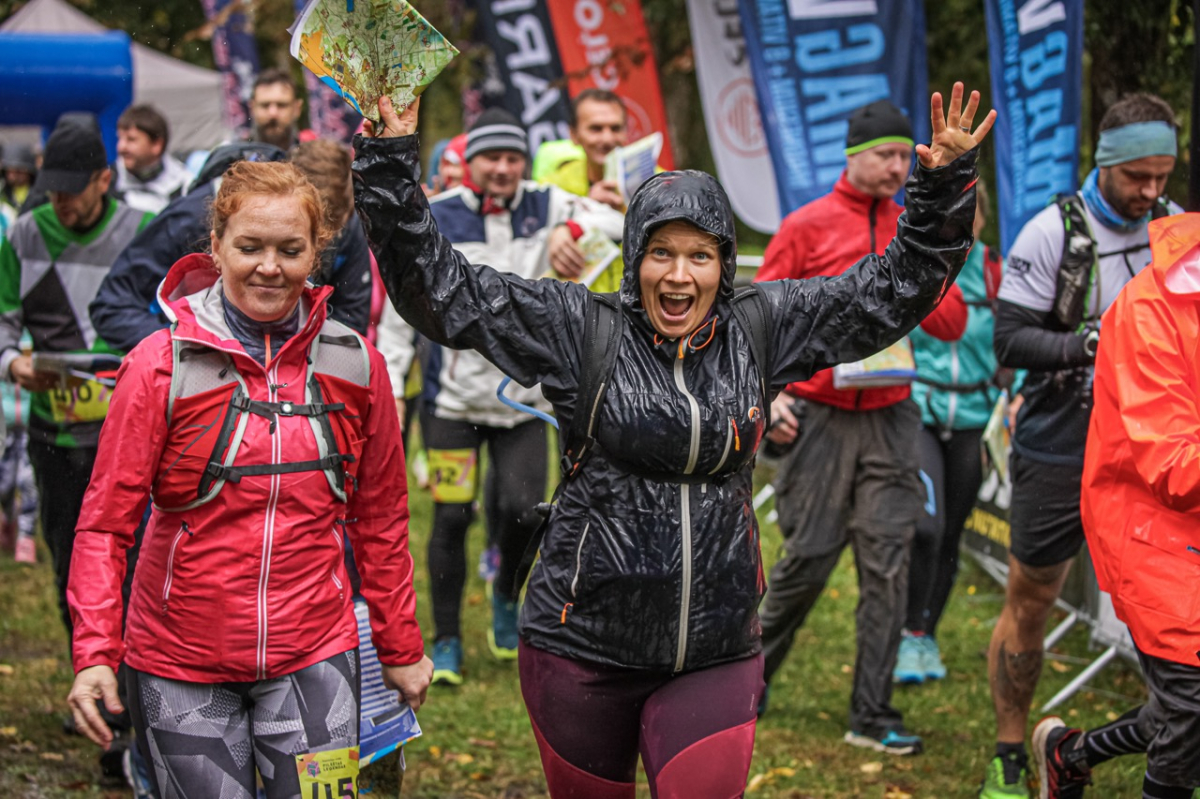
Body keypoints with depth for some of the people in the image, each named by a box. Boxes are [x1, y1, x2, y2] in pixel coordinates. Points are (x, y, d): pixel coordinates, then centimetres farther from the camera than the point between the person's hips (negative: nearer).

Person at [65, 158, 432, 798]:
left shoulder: (354, 365, 2)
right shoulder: (162, 365, -7)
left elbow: (380, 519, 11)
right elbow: (106, 522, -7)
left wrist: (400, 648, 14)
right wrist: (95, 653, -17)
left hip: (313, 654, 2)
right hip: (181, 665, -1)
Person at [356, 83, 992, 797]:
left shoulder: (760, 331, 5)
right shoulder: (579, 330, -3)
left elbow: (893, 288, 10)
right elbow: (442, 290, -6)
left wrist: (945, 183, 2)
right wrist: (392, 164, -13)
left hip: (717, 653, 1)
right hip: (583, 650, -1)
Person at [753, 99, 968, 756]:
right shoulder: (807, 226, -1)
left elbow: (951, 322, 9)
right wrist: (770, 392, -11)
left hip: (889, 418, 3)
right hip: (818, 417, -3)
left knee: (887, 564, -1)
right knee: (809, 556, -1)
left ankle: (872, 716, 4)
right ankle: (752, 673, 23)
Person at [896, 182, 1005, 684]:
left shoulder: (991, 270, 4)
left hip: (971, 420, 3)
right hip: (914, 413, -3)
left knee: (950, 535, 9)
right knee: (926, 525, -19)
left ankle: (928, 635, 25)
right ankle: (909, 636, -6)